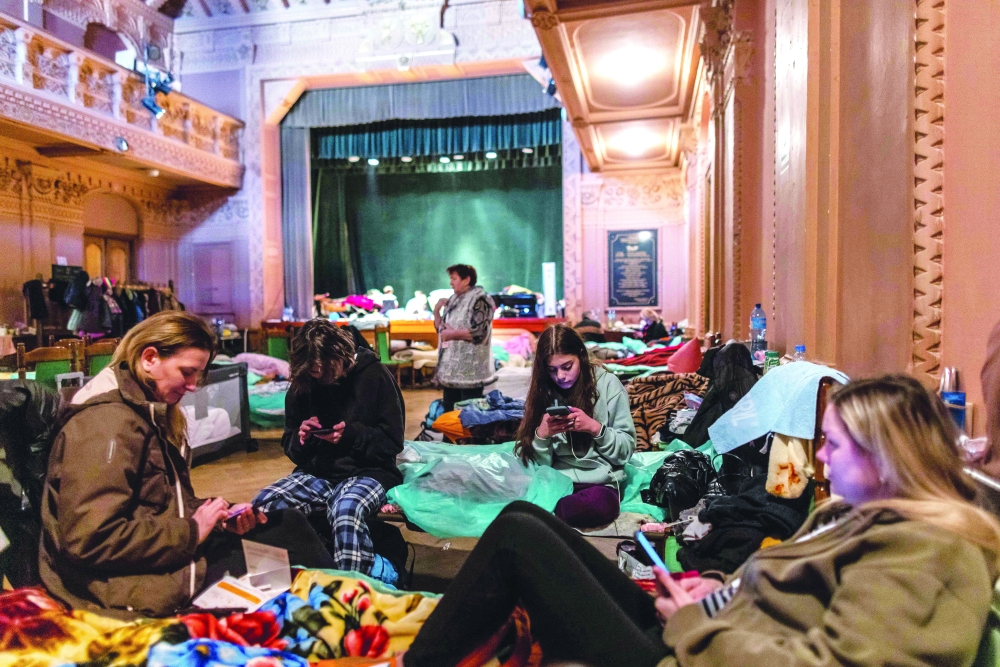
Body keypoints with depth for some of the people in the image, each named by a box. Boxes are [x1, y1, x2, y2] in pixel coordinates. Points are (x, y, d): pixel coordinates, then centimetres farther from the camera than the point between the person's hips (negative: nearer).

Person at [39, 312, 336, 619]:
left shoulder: (153, 413, 11)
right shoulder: (106, 420, -20)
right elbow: (91, 540, -26)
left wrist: (220, 516, -1)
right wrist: (190, 533, -20)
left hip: (173, 546, 9)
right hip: (126, 581, -9)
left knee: (289, 523, 3)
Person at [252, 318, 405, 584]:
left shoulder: (374, 376, -6)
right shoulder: (302, 386, 8)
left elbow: (392, 443, -6)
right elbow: (291, 447, 17)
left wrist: (351, 434, -21)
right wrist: (301, 438, -7)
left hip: (367, 472, -6)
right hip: (316, 474, 6)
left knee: (345, 511, -39)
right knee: (263, 504, -22)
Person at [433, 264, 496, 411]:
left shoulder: (479, 299, -10)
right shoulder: (454, 300, 15)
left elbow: (479, 332, -21)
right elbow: (441, 328, 19)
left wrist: (452, 333, -15)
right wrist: (436, 311, 3)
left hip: (469, 370, -8)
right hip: (450, 367, 9)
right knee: (449, 410, 16)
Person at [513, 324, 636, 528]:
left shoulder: (608, 384, -1)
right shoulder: (543, 392, 6)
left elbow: (626, 449, 0)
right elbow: (538, 463, 5)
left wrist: (594, 427, -16)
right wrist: (542, 434, -15)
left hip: (599, 482, 0)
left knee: (598, 505, -37)